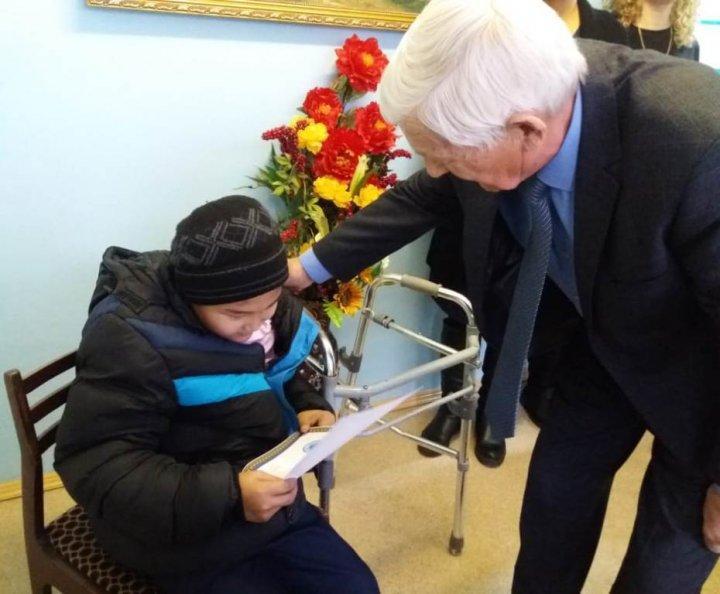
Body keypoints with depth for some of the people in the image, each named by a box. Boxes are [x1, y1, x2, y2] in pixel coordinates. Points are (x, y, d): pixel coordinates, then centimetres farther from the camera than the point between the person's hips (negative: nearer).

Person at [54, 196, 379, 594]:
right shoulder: (130, 339, -27)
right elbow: (95, 468, -28)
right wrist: (227, 495, -36)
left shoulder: (260, 302, -4)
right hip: (187, 538, -7)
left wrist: (308, 407, -8)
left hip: (273, 501, 7)